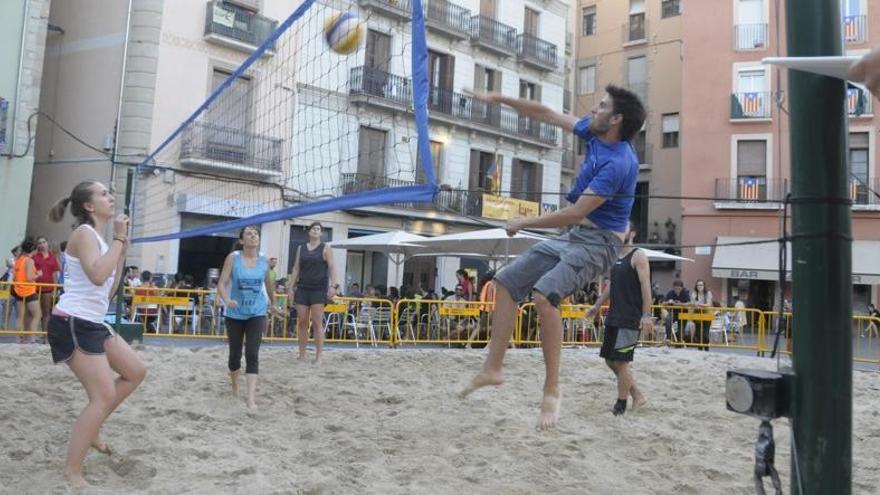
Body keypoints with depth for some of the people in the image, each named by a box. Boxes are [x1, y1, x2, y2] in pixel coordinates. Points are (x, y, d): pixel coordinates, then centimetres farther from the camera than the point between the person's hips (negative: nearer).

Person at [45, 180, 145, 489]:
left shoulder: (97, 237, 16)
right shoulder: (84, 232, -13)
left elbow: (109, 290, 18)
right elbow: (97, 276, -31)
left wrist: (123, 251, 12)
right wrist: (119, 238, -22)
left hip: (92, 323, 10)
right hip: (72, 324, -10)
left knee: (135, 371, 14)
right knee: (104, 396, -12)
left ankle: (91, 429, 23)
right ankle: (72, 472, -2)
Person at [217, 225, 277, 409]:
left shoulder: (263, 259, -2)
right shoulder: (233, 258, -9)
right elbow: (222, 284, -13)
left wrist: (273, 303, 28)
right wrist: (227, 300, -32)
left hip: (256, 313, 0)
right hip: (235, 313, 0)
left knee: (252, 354, -11)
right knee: (235, 354, 11)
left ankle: (251, 398, -14)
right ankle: (235, 388, 38)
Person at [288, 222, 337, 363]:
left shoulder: (325, 248, 4)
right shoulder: (301, 248, 15)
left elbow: (332, 268, -3)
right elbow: (296, 269, 14)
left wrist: (332, 286, -15)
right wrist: (291, 287, 6)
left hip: (319, 289, -4)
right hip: (302, 288, 4)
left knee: (317, 323, -7)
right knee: (302, 322, 2)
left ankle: (318, 357, -5)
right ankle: (302, 355, 8)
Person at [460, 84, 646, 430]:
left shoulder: (618, 163, -24)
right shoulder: (594, 133, 3)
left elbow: (575, 213, -25)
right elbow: (547, 114, 13)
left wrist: (524, 223, -14)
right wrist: (500, 99, 12)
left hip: (598, 242, -10)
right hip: (572, 236, 10)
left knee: (545, 295, -32)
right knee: (506, 283, 5)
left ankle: (552, 390, -19)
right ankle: (492, 369, 10)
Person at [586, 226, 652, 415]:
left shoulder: (638, 256, -8)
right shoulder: (616, 257, 16)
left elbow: (645, 286, -15)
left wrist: (646, 315, -22)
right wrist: (597, 305, 21)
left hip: (631, 319, -9)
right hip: (614, 317, 9)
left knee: (621, 361, -6)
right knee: (610, 359, 11)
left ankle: (621, 405, 8)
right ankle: (637, 395, 23)